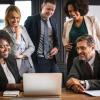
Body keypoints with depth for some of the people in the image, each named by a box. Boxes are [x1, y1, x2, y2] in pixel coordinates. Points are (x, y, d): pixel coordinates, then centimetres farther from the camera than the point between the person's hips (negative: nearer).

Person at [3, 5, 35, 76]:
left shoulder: (23, 28, 7)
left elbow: (32, 47, 7)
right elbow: (13, 53, -16)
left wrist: (22, 55, -9)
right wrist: (18, 35, -18)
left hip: (29, 65, 5)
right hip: (16, 66, -5)